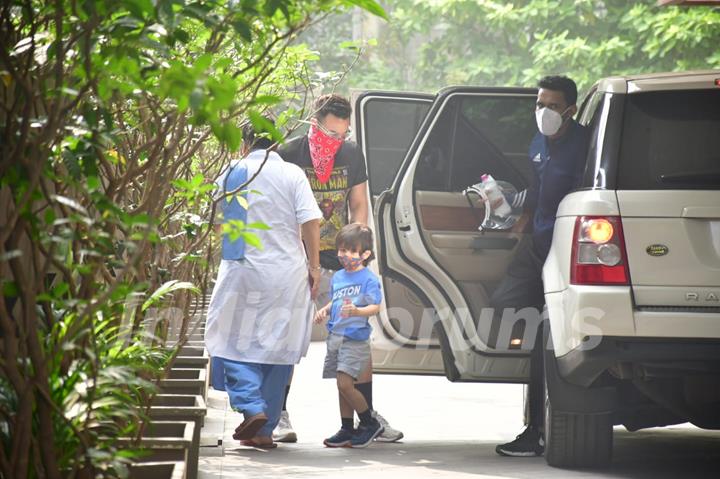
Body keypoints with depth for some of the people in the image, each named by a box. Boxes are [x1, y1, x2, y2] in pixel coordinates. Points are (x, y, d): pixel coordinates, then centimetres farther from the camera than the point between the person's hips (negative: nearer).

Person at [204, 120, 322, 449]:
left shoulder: (232, 174, 3)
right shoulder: (292, 175, 0)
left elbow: (217, 210, 18)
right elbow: (310, 222, -6)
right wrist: (314, 267, -1)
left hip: (243, 271, -1)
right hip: (288, 273, 1)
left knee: (233, 343, 8)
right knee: (278, 348, 8)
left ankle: (252, 406, -16)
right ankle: (264, 430, 9)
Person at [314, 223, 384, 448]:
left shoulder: (368, 279, -8)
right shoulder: (337, 277, 15)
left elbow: (375, 307, -14)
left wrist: (356, 311, -30)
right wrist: (325, 310, 7)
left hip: (355, 339, -8)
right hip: (335, 337, 8)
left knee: (345, 384, -16)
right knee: (342, 386, 10)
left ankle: (370, 423, -1)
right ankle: (347, 430, 17)